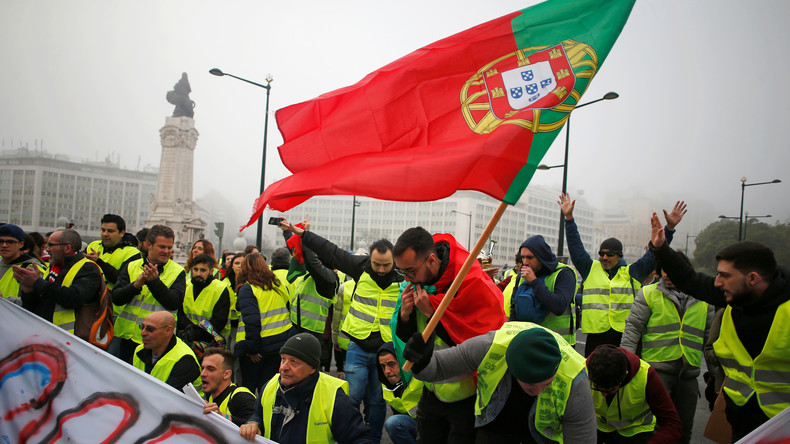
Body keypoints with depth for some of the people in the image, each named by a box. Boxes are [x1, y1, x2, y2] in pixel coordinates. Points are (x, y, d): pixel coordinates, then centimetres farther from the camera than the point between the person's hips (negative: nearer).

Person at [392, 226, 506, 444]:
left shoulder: (474, 285, -24)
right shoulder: (416, 284, -3)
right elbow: (406, 338, 6)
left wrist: (432, 313, -26)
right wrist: (405, 314, -18)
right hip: (431, 393, 7)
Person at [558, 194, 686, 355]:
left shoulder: (632, 272, 10)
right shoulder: (590, 269, 10)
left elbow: (655, 253, 10)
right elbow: (576, 246, 9)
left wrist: (669, 227, 4)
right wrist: (569, 218, 5)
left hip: (626, 336, 0)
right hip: (596, 335, 0)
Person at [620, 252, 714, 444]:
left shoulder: (702, 299, 10)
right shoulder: (648, 293, 0)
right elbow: (633, 328, -1)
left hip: (689, 373, 4)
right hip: (657, 369, -3)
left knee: (684, 429, 12)